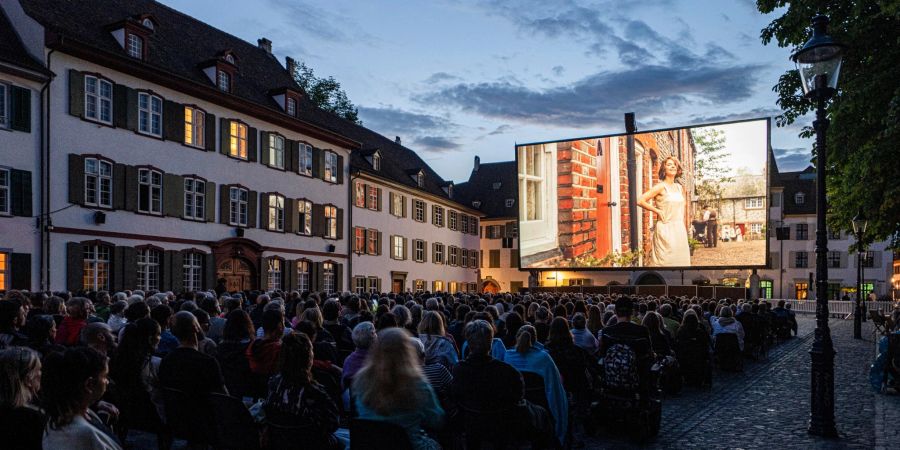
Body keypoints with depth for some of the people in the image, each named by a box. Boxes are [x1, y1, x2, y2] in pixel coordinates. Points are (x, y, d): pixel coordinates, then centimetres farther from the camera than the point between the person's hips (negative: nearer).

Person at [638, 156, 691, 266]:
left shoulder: (679, 187, 13)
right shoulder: (661, 186, -8)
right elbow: (641, 201, -15)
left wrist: (683, 226, 16)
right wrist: (657, 211, -10)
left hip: (679, 230, 7)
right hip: (665, 229, -7)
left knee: (680, 260, 7)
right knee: (665, 260, -8)